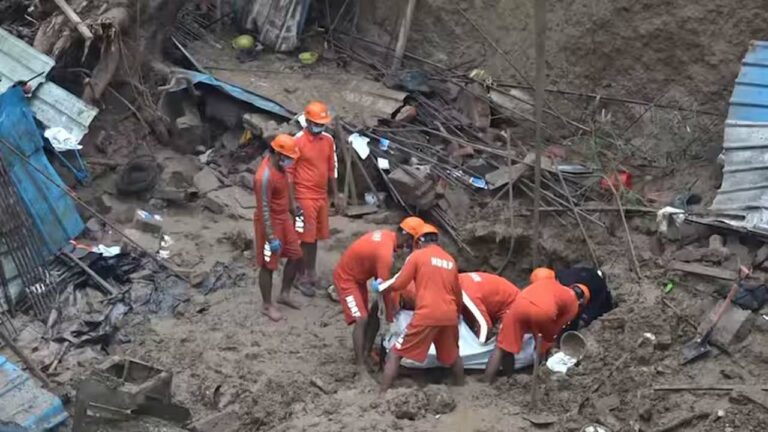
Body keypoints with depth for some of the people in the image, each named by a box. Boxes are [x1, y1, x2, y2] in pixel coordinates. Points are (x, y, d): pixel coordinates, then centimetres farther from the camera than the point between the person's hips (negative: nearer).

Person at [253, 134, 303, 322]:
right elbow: (264, 209, -27)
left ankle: (284, 294, 32)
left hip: (284, 218, 9)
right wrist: (271, 238, -25)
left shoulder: (278, 164, -2)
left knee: (296, 256, 15)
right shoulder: (265, 176, -30)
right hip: (270, 222, -9)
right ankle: (267, 306, 20)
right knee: (268, 265, 5)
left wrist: (290, 211, 25)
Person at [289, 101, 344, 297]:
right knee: (306, 238, -2)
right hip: (304, 197, -6)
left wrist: (336, 195, 12)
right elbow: (289, 172, -12)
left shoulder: (328, 140, 5)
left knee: (315, 237, 13)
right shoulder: (298, 141, -14)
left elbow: (332, 169, 14)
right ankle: (303, 277, 7)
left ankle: (311, 272, 24)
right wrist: (293, 201, -14)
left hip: (322, 196, 6)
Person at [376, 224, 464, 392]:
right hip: (449, 315, 5)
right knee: (453, 355, 29)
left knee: (396, 354, 3)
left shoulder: (417, 255, 3)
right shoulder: (450, 260, 18)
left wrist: (380, 287, 17)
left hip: (427, 315, -5)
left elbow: (399, 284, -1)